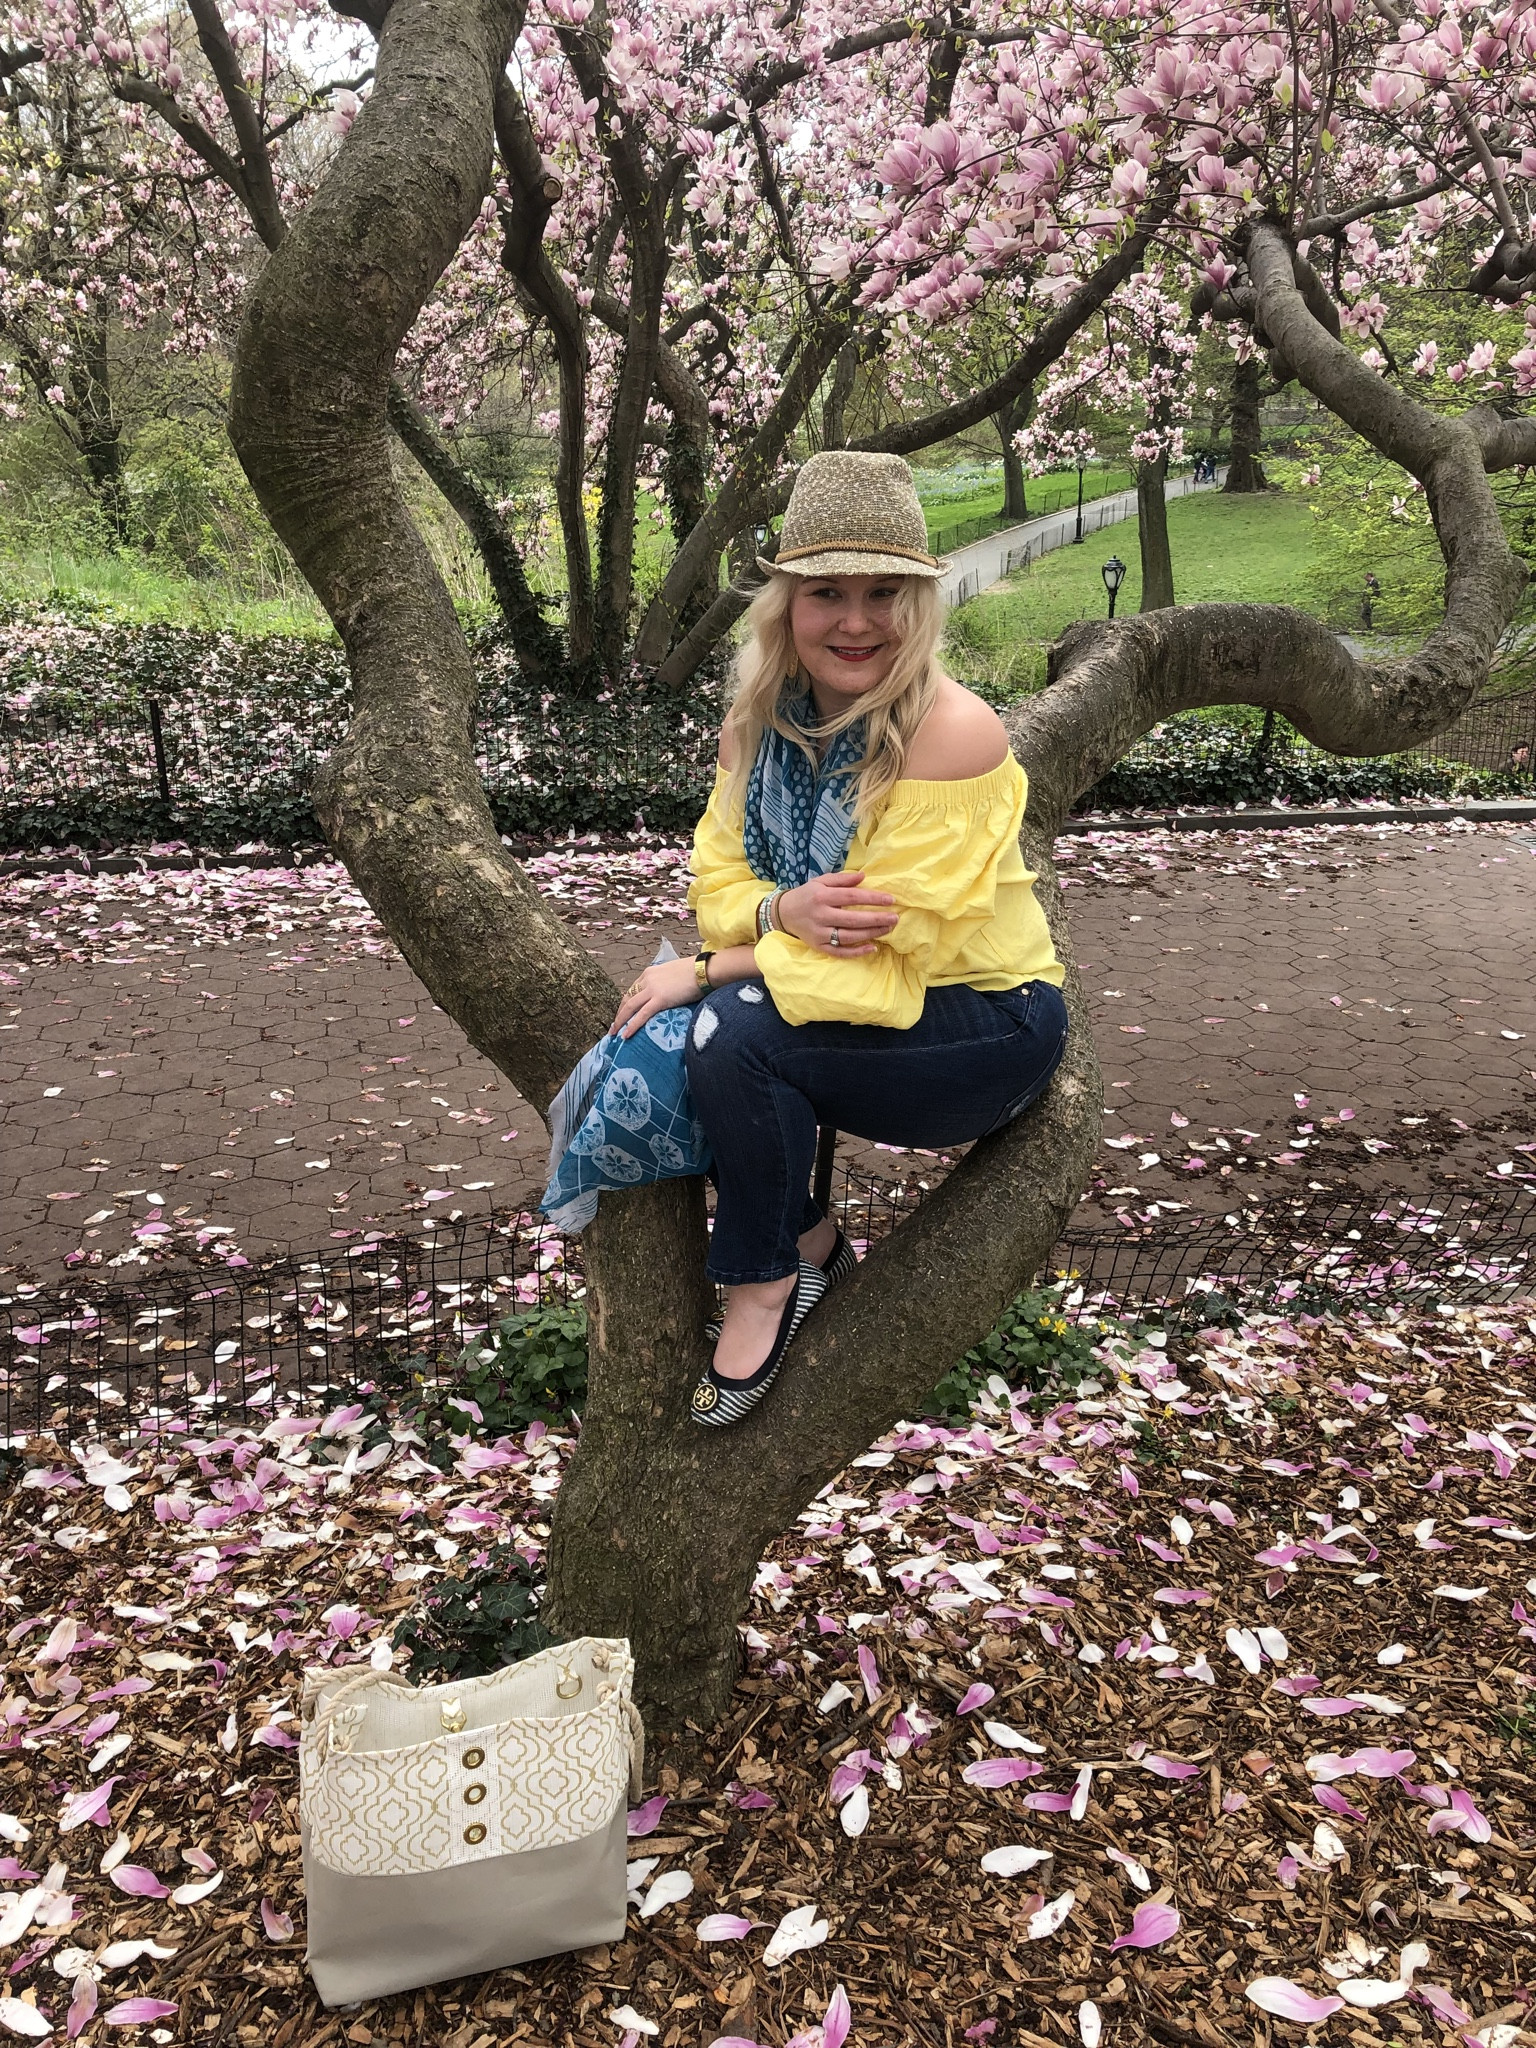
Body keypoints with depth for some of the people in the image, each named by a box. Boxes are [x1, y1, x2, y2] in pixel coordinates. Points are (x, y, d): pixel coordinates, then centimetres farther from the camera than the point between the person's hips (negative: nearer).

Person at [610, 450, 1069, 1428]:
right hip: (836, 1001, 7)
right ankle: (810, 1239, 5)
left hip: (983, 1021, -7)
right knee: (666, 1031, -15)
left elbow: (891, 957, -26)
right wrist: (780, 912, -24)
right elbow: (718, 879, 0)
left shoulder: (952, 732, -24)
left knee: (734, 1034, -28)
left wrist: (713, 969, -21)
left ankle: (765, 1280, -3)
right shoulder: (762, 720, -3)